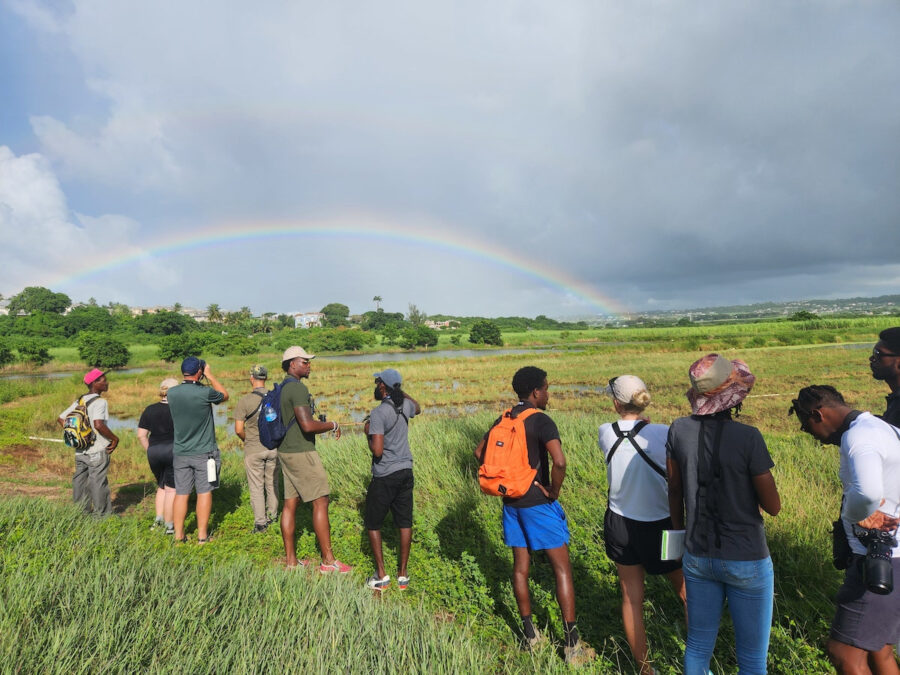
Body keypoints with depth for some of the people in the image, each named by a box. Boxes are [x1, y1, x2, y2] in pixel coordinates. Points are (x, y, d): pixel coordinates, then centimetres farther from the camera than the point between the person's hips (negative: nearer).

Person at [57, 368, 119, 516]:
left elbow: (60, 419, 15)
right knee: (98, 484, -1)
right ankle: (102, 514, 6)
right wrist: (115, 439, -17)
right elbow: (98, 425, -29)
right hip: (97, 451, -7)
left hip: (80, 452, 8)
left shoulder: (79, 401, 10)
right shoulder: (99, 401, -15)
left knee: (80, 483, 13)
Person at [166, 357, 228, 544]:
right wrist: (210, 376, 7)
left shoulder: (172, 393, -4)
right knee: (204, 493, 6)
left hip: (180, 453, 4)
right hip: (203, 452, -4)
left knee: (181, 494, 10)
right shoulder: (205, 393, -17)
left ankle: (179, 535, 17)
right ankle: (202, 535, 11)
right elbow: (225, 395, 3)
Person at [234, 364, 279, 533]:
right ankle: (273, 516, 25)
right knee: (271, 484, 16)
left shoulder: (244, 401, -11)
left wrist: (247, 440, 10)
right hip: (273, 448, 3)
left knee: (256, 487, 6)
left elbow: (238, 430, -10)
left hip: (253, 450, -3)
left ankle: (260, 522, 8)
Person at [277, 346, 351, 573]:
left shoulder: (282, 388, 13)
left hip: (286, 451, 10)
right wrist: (332, 425, -11)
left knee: (290, 504, 11)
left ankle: (290, 560, 19)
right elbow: (308, 425, -26)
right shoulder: (298, 388, -18)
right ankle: (328, 561, 3)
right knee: (321, 502, -3)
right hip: (301, 453, -10)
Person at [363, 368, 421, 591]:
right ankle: (402, 574, 19)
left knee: (373, 524, 10)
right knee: (405, 523, 11)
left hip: (385, 476, -6)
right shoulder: (405, 406, 3)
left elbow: (377, 451, -23)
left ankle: (381, 576, 11)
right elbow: (417, 408, 30)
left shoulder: (378, 413, -18)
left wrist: (367, 432, -6)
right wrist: (401, 391, 29)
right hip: (406, 472, 6)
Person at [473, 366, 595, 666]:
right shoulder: (541, 421, -17)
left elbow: (480, 452, 13)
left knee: (520, 566, 15)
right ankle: (573, 646, 8)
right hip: (538, 504, -7)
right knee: (562, 569, 3)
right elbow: (559, 461, -31)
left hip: (512, 503, 7)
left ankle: (530, 635, 27)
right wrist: (554, 491, -14)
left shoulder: (504, 419, 5)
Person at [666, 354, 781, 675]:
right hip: (747, 561, -3)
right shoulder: (748, 437, -20)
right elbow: (773, 506, -11)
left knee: (698, 646, 20)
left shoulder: (679, 430, -9)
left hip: (696, 557, 4)